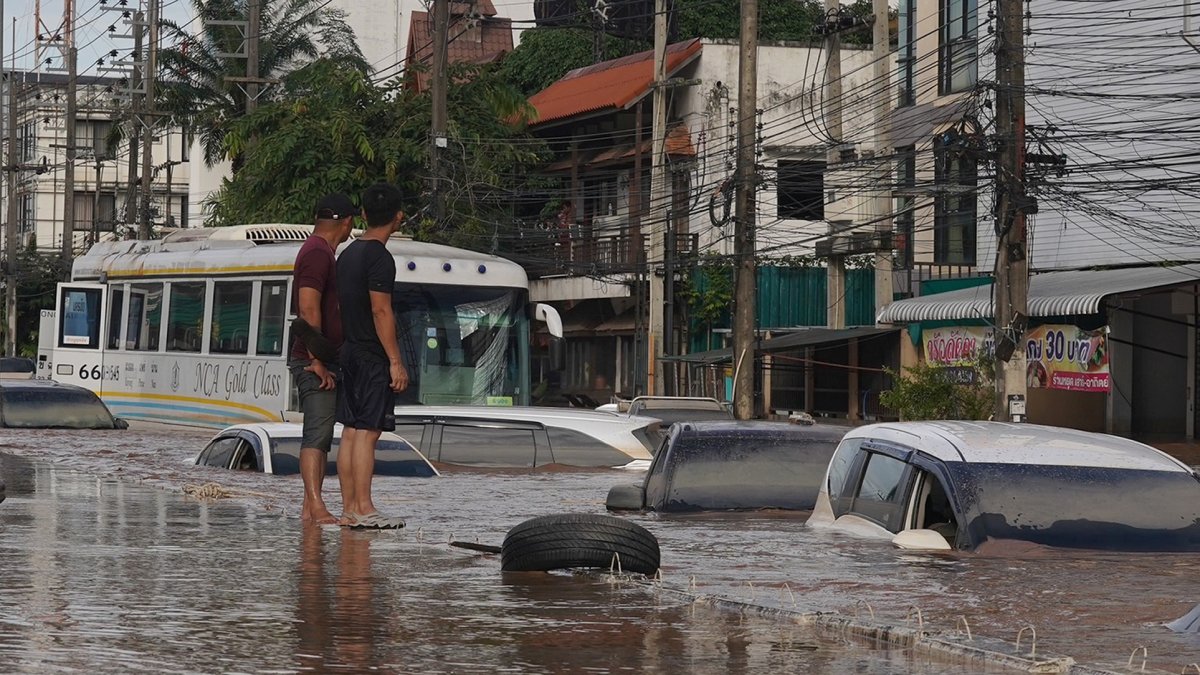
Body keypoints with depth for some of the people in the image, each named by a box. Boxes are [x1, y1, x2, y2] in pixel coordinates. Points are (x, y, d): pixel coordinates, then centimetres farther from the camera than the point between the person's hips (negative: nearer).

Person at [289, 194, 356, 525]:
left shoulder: (321, 252, 19)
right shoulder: (318, 253, -13)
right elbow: (309, 310, -22)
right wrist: (317, 360, -23)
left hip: (318, 361, 10)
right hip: (314, 360, -10)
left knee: (319, 435, 10)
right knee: (317, 433, -13)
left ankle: (310, 507, 12)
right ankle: (315, 506, -17)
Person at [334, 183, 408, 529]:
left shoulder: (348, 254, 14)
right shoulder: (379, 257, -14)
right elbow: (381, 311, -19)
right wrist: (396, 361, -17)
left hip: (350, 352, 9)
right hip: (372, 357, -9)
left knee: (351, 431, 7)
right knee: (367, 431, -9)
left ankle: (349, 508, 8)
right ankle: (364, 509, -10)